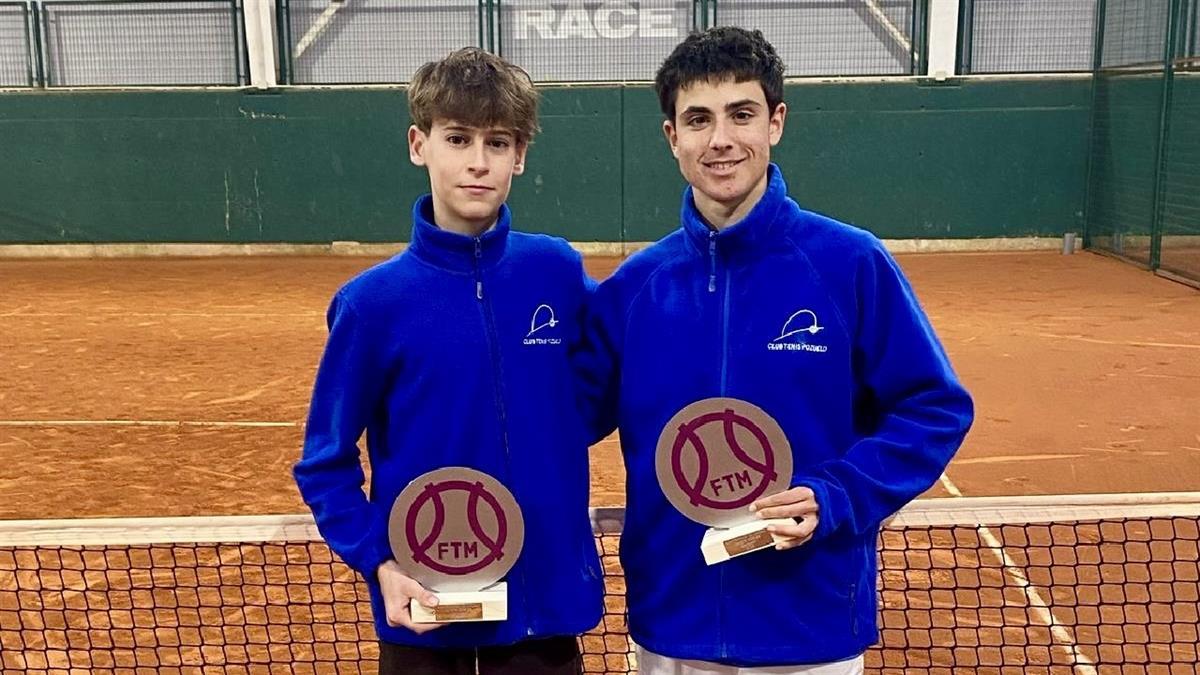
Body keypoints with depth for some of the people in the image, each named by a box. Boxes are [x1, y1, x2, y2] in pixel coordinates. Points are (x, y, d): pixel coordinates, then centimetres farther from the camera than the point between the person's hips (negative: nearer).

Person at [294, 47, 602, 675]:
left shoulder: (559, 272, -4)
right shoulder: (372, 301, -9)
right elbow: (326, 465, -2)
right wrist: (379, 563, -14)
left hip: (548, 599, 2)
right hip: (424, 611, -1)